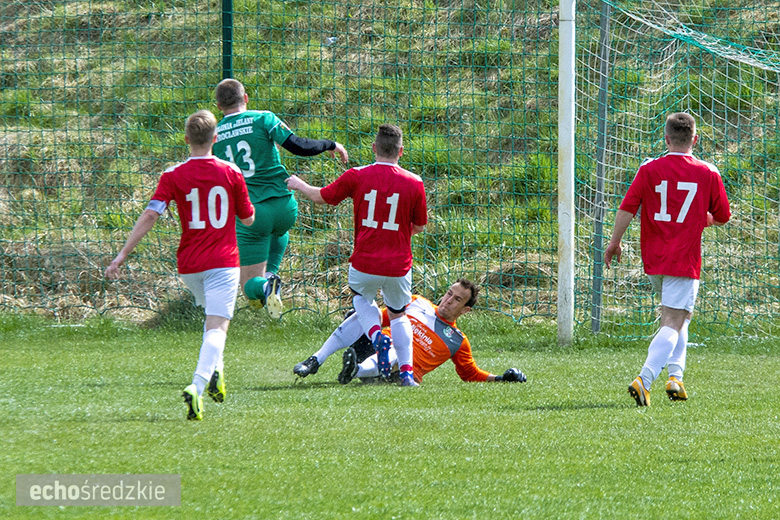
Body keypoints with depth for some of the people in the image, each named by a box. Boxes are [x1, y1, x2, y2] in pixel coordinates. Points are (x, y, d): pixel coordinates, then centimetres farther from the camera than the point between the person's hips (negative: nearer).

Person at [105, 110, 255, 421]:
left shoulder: (173, 176, -4)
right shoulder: (231, 173, -3)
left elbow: (150, 215, -12)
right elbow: (248, 219, 6)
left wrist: (122, 255, -11)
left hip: (189, 265, 2)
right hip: (223, 262, -2)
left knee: (212, 317, 30)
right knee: (217, 326, -11)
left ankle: (214, 371, 17)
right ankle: (197, 385, -31)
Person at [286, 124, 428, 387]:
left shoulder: (357, 177, -8)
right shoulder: (414, 183, -7)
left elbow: (321, 196, 6)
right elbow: (419, 226, 5)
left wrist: (298, 184, 27)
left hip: (364, 264, -1)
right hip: (399, 266, 1)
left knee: (361, 298, 30)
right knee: (398, 315, 23)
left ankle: (376, 335, 1)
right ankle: (407, 372, 10)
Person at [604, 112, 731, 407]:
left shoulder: (649, 170, -2)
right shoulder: (708, 173, -3)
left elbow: (627, 208, -5)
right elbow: (723, 217, 7)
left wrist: (614, 242, 8)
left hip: (653, 259, 3)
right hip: (684, 261, -3)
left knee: (678, 317, 24)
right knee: (673, 324, -6)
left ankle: (675, 374, 13)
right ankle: (644, 380, -24)